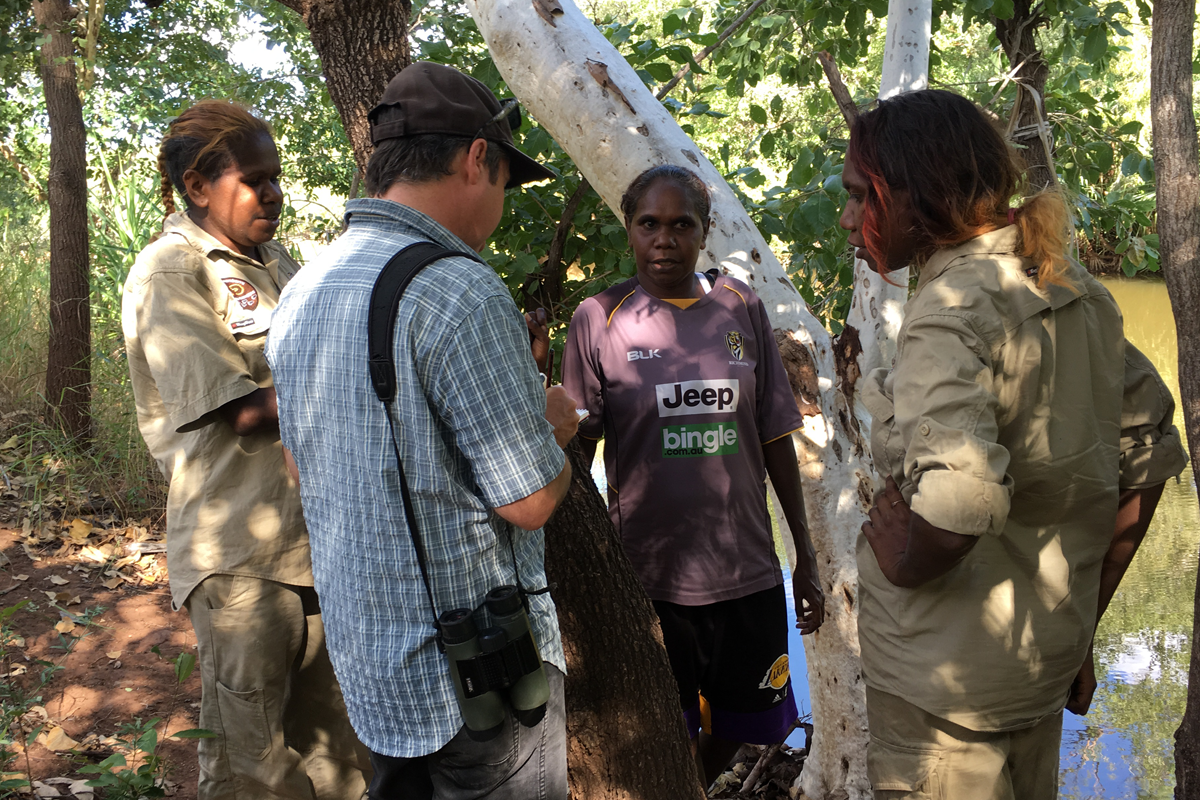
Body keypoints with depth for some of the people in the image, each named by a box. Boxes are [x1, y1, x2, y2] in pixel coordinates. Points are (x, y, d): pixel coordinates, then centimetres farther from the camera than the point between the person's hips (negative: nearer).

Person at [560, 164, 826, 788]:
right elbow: (575, 447, -3)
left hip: (747, 571, 3)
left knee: (740, 726, 19)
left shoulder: (742, 309, 1)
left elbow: (775, 438, 6)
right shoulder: (598, 320, -6)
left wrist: (806, 557, 8)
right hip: (649, 577, -2)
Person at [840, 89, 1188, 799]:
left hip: (946, 681, -8)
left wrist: (902, 559, -14)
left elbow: (956, 503, -36)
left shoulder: (953, 308, -22)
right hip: (1046, 660, 8)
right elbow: (1152, 454, 11)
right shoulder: (1076, 290, 4)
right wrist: (1083, 623, 15)